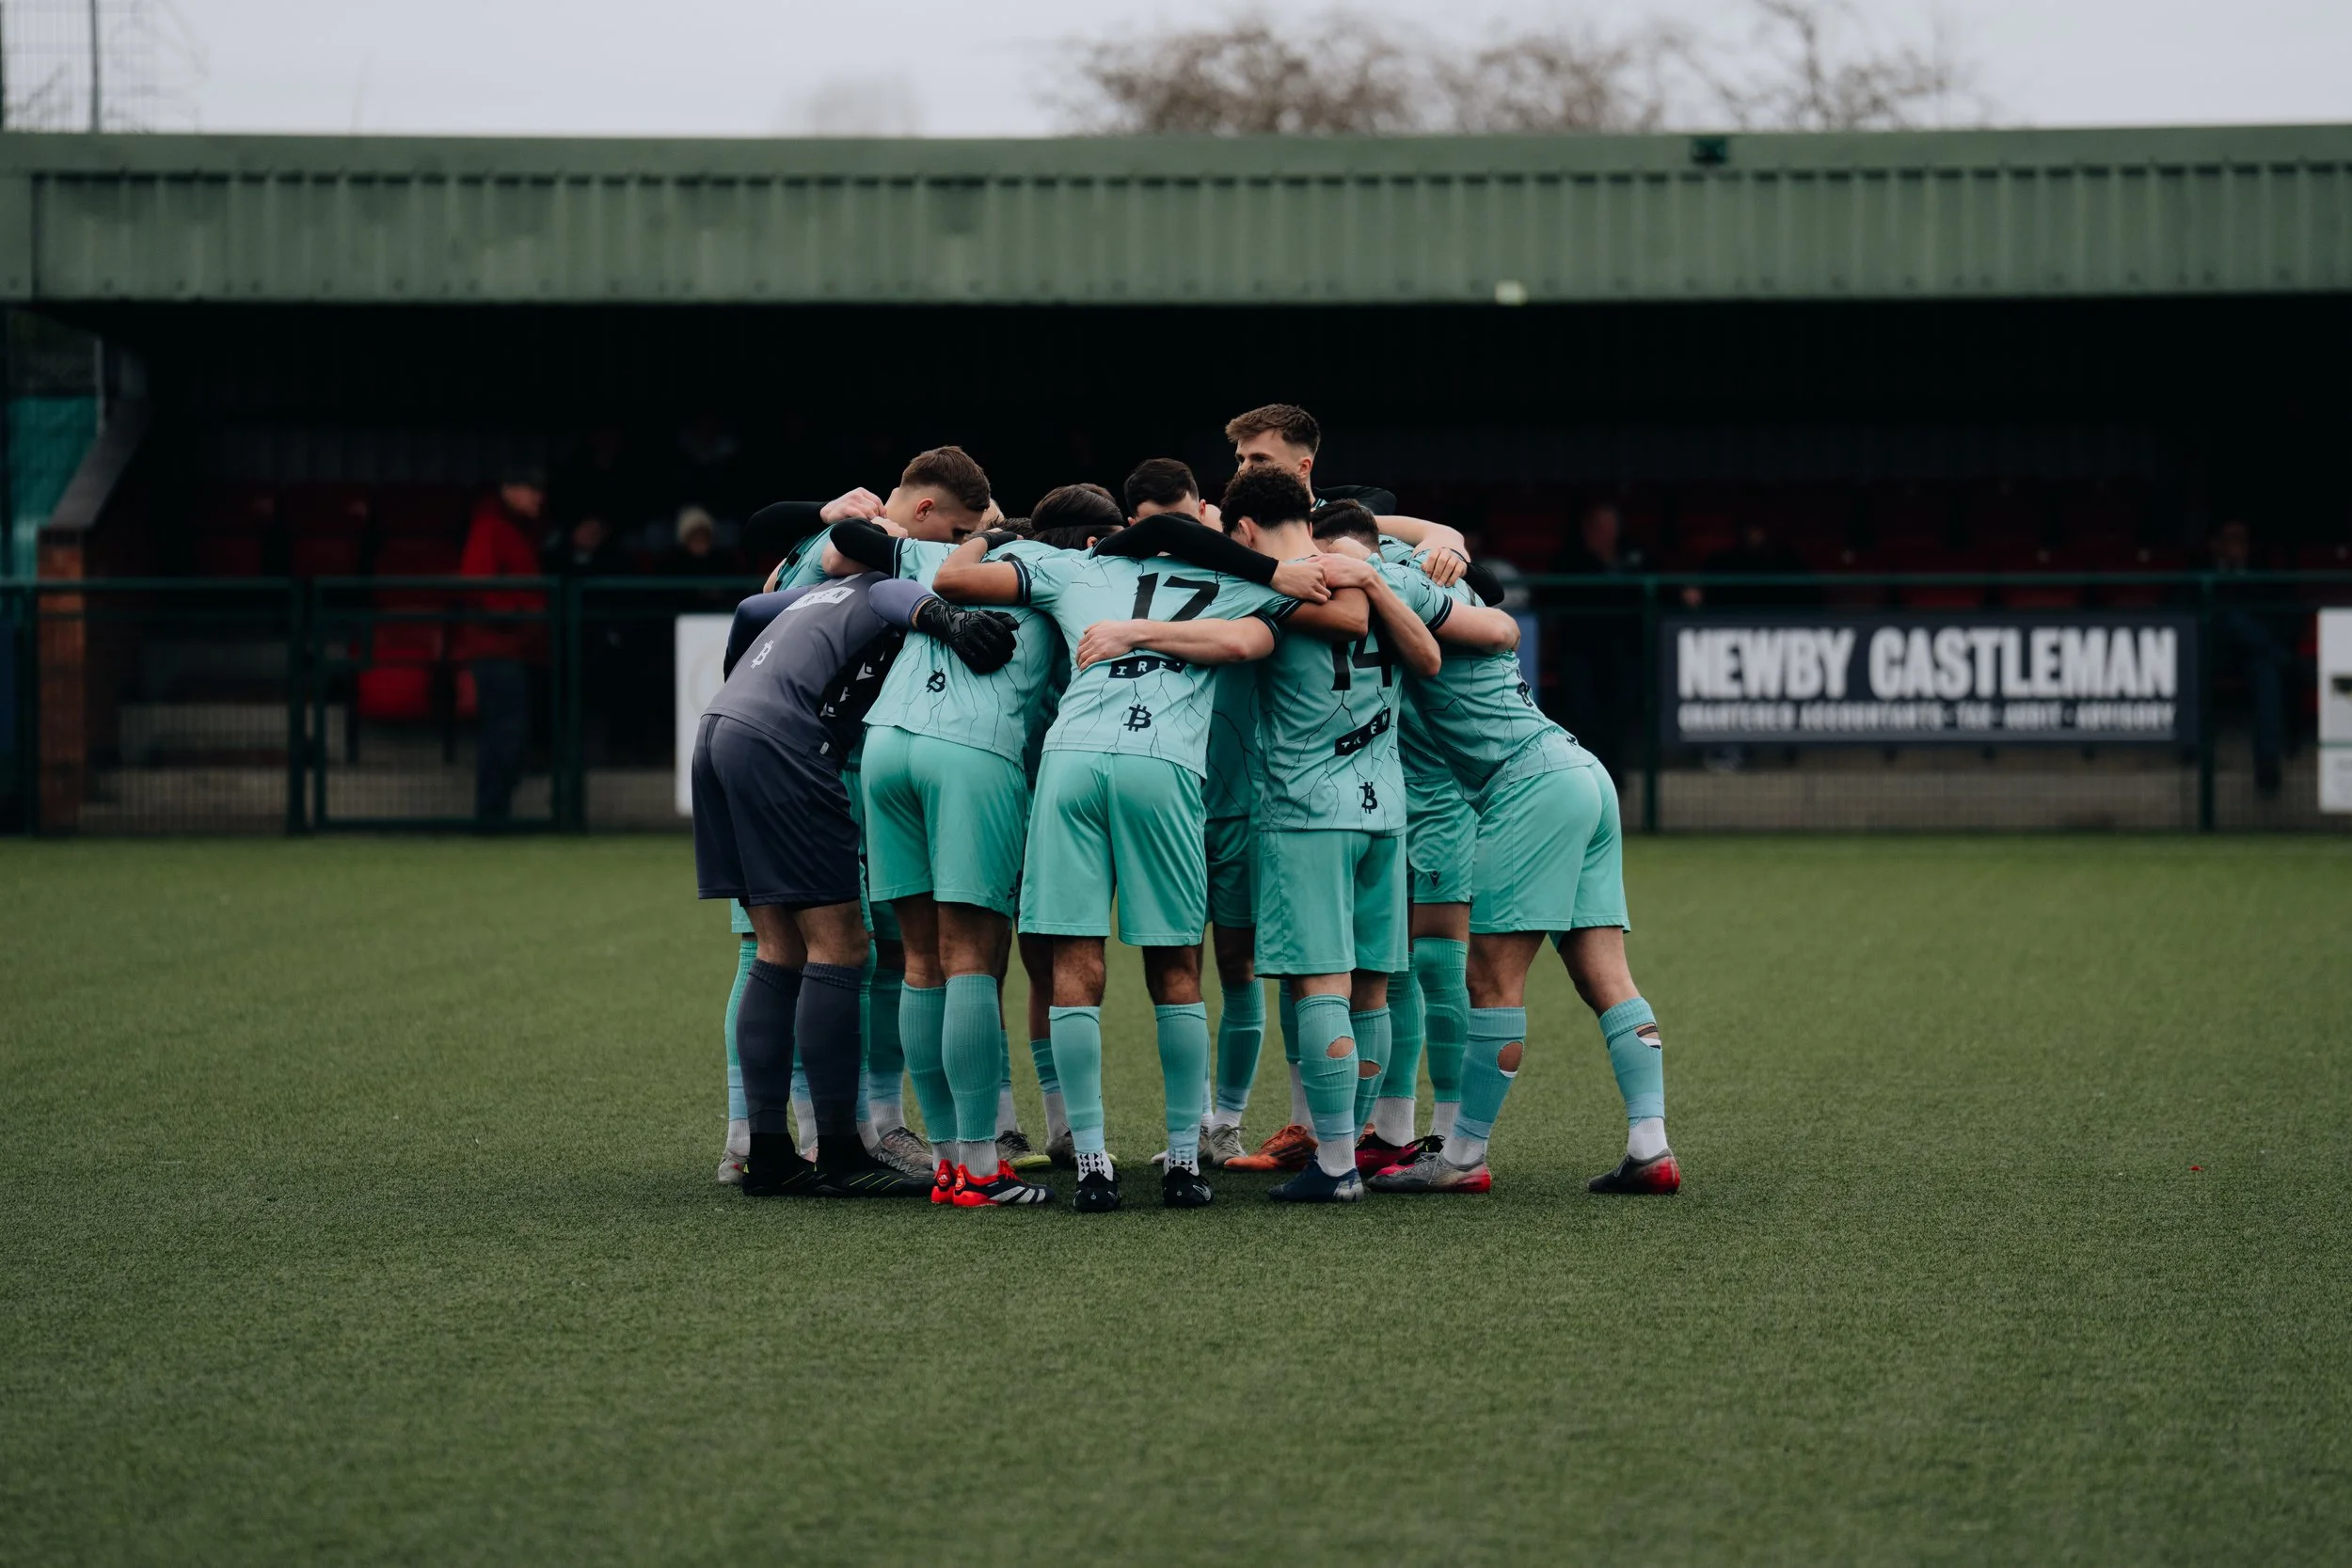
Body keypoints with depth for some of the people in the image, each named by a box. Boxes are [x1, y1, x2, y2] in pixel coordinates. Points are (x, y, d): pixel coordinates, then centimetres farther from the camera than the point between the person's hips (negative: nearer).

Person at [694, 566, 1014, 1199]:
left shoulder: (838, 588, 29)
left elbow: (751, 611, 42)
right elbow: (899, 599, -18)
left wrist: (738, 676, 61)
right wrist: (945, 618, -37)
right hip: (776, 743, -9)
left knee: (781, 953, 11)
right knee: (838, 945, -6)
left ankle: (767, 1157, 8)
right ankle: (839, 1157, -7)